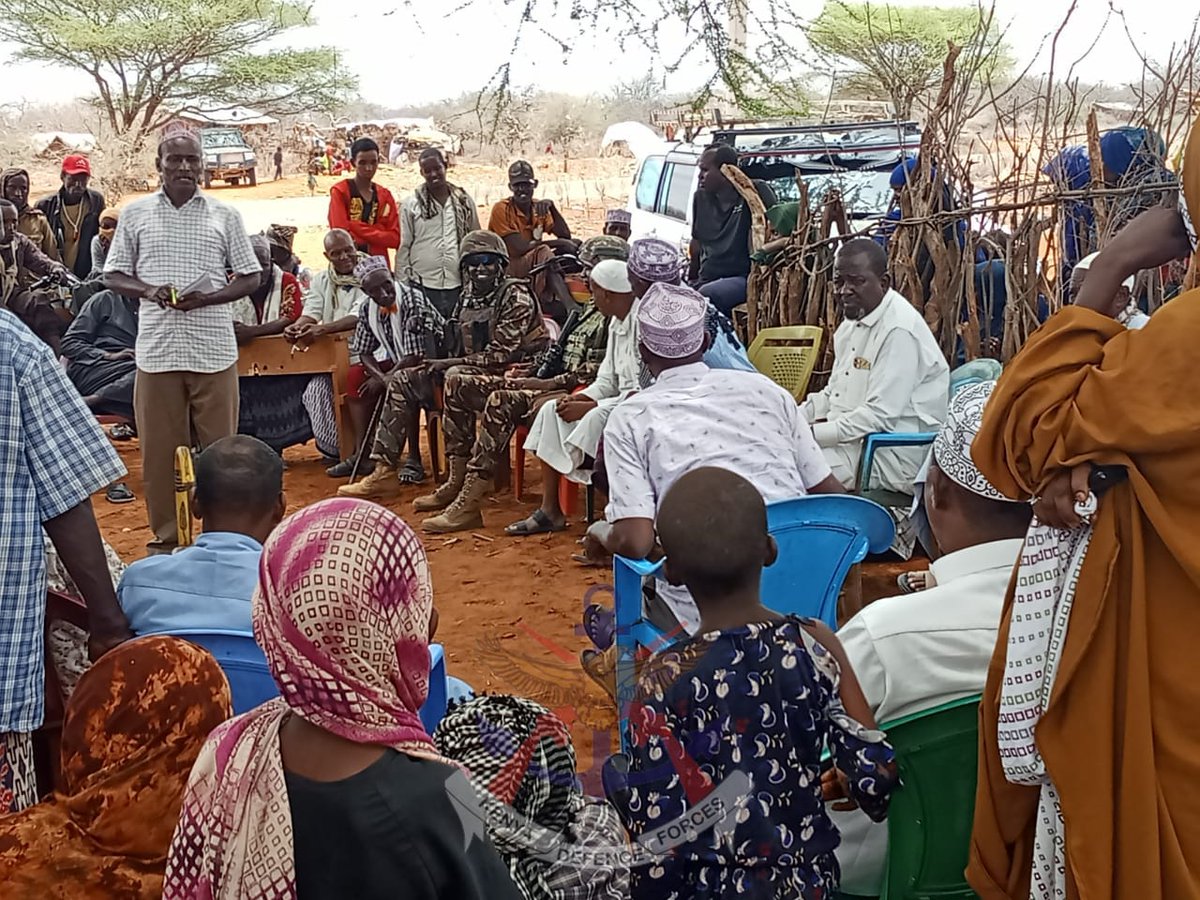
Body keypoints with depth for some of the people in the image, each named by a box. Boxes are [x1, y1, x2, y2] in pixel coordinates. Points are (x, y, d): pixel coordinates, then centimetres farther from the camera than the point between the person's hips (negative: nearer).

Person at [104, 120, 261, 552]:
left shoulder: (224, 215, 5)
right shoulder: (135, 213, 7)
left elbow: (250, 277, 6)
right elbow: (113, 275, 10)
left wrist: (206, 298, -11)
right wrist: (148, 290, -11)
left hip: (214, 349, -1)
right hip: (157, 348, 1)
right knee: (160, 447, 5)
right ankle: (166, 535, 17)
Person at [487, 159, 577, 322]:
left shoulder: (539, 208, 8)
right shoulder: (502, 209, -12)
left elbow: (565, 236, -1)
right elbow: (520, 248, -21)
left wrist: (551, 207, -13)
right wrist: (559, 243, -18)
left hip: (536, 267, 7)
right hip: (507, 269, -7)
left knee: (572, 248, -12)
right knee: (544, 252, -32)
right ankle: (570, 307, -40)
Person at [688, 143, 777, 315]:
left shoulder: (757, 192, -3)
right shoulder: (700, 197, 14)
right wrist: (691, 278, 24)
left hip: (743, 277, -6)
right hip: (707, 279, 6)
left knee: (708, 295, -36)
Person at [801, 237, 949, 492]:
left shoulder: (900, 330, -19)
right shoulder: (852, 322, 13)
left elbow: (880, 416, -23)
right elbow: (833, 394, 22)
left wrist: (810, 434, -23)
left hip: (895, 458, -10)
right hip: (852, 438, 10)